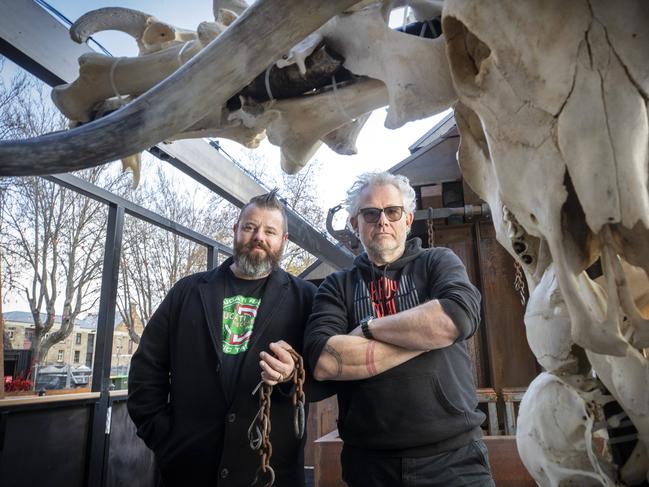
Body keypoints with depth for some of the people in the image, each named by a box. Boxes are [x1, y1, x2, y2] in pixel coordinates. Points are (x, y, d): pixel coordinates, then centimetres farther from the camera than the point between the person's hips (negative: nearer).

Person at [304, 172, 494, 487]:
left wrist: (368, 327, -12)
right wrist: (425, 336, -15)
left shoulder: (438, 262, 2)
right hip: (368, 461, 1)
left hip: (453, 456, 0)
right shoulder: (337, 286, 2)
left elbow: (459, 316, -20)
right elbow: (322, 361, -15)